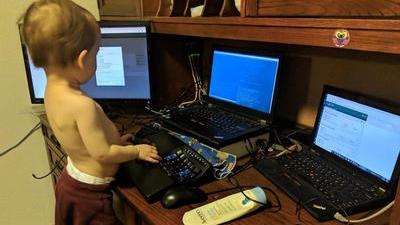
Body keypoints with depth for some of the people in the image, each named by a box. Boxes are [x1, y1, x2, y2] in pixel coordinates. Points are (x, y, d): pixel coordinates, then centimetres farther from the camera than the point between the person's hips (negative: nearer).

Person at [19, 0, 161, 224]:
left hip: (71, 180, 9)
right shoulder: (82, 104, -33)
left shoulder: (52, 89, -5)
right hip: (89, 193, -8)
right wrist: (137, 151, -12)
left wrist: (113, 138, 10)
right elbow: (103, 154, -26)